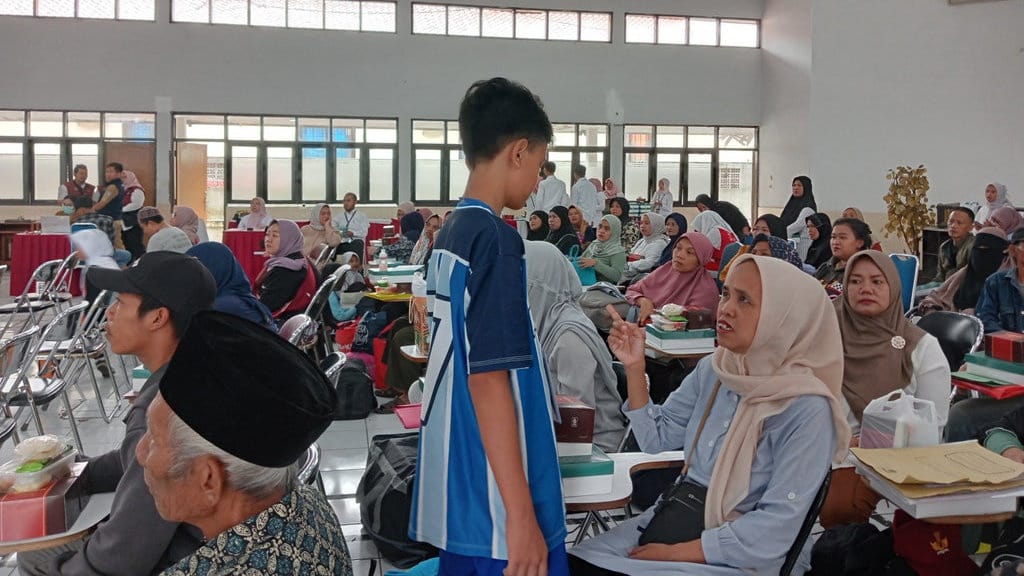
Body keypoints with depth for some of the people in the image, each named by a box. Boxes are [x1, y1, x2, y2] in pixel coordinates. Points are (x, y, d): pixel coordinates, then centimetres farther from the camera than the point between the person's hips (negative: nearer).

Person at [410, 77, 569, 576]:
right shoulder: (495, 239, -17)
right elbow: (488, 379, -21)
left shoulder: (447, 236, 9)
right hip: (493, 504, -9)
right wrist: (521, 516, -20)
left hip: (454, 492, 9)